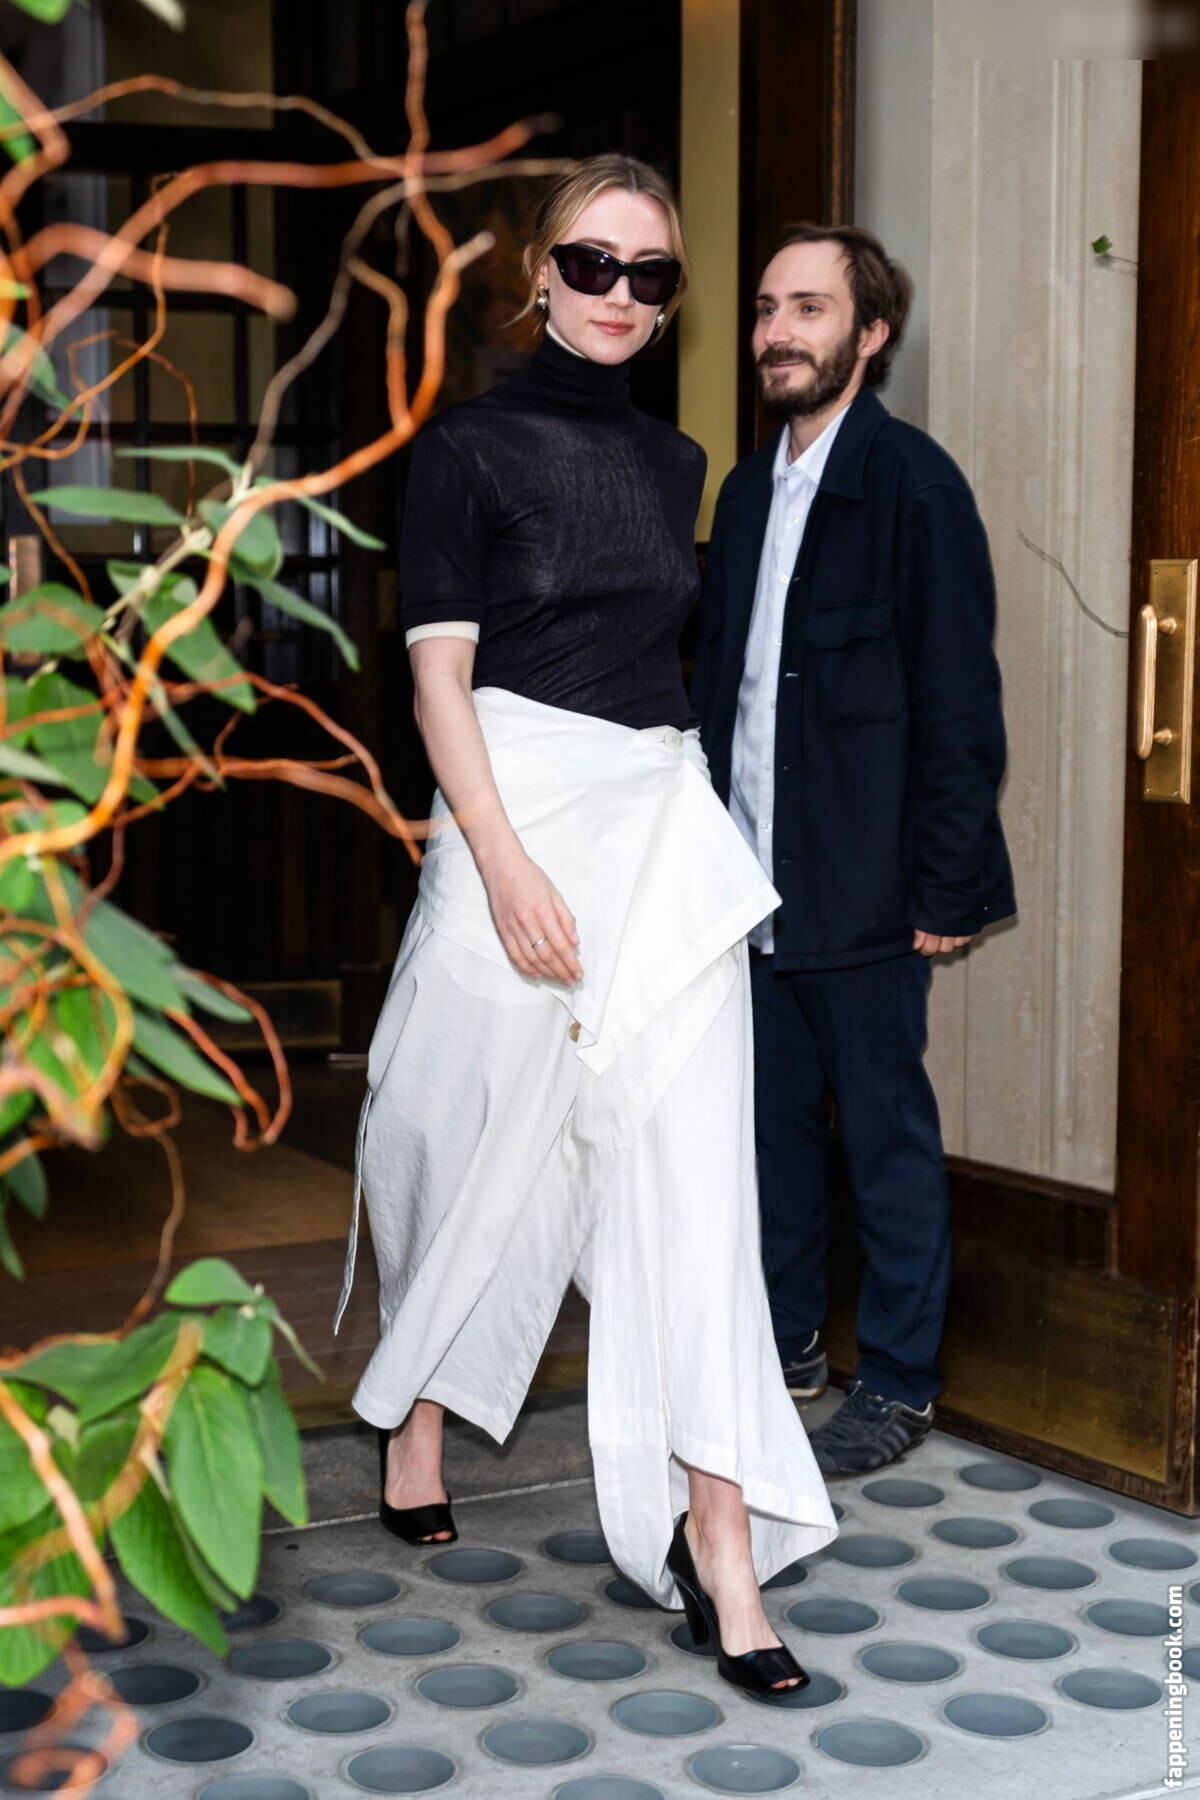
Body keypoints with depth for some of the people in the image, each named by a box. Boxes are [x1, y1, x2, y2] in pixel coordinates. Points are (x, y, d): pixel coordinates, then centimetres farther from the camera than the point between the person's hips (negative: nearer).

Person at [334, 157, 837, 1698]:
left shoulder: (673, 462, 15)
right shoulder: (470, 445, -1)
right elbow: (439, 671, -7)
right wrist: (506, 864, -17)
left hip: (668, 820, 4)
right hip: (523, 812, -4)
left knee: (688, 1165, -4)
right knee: (490, 1144, 7)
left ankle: (718, 1542, -5)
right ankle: (416, 1416, 34)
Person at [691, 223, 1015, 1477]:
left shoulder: (914, 485, -10)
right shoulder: (746, 492, 12)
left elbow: (958, 701, -13)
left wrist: (947, 888, -15)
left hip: (860, 890, -7)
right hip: (753, 878, 7)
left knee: (886, 1130, 4)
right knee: (773, 1122, 15)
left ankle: (898, 1383, 16)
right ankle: (785, 1343, 30)